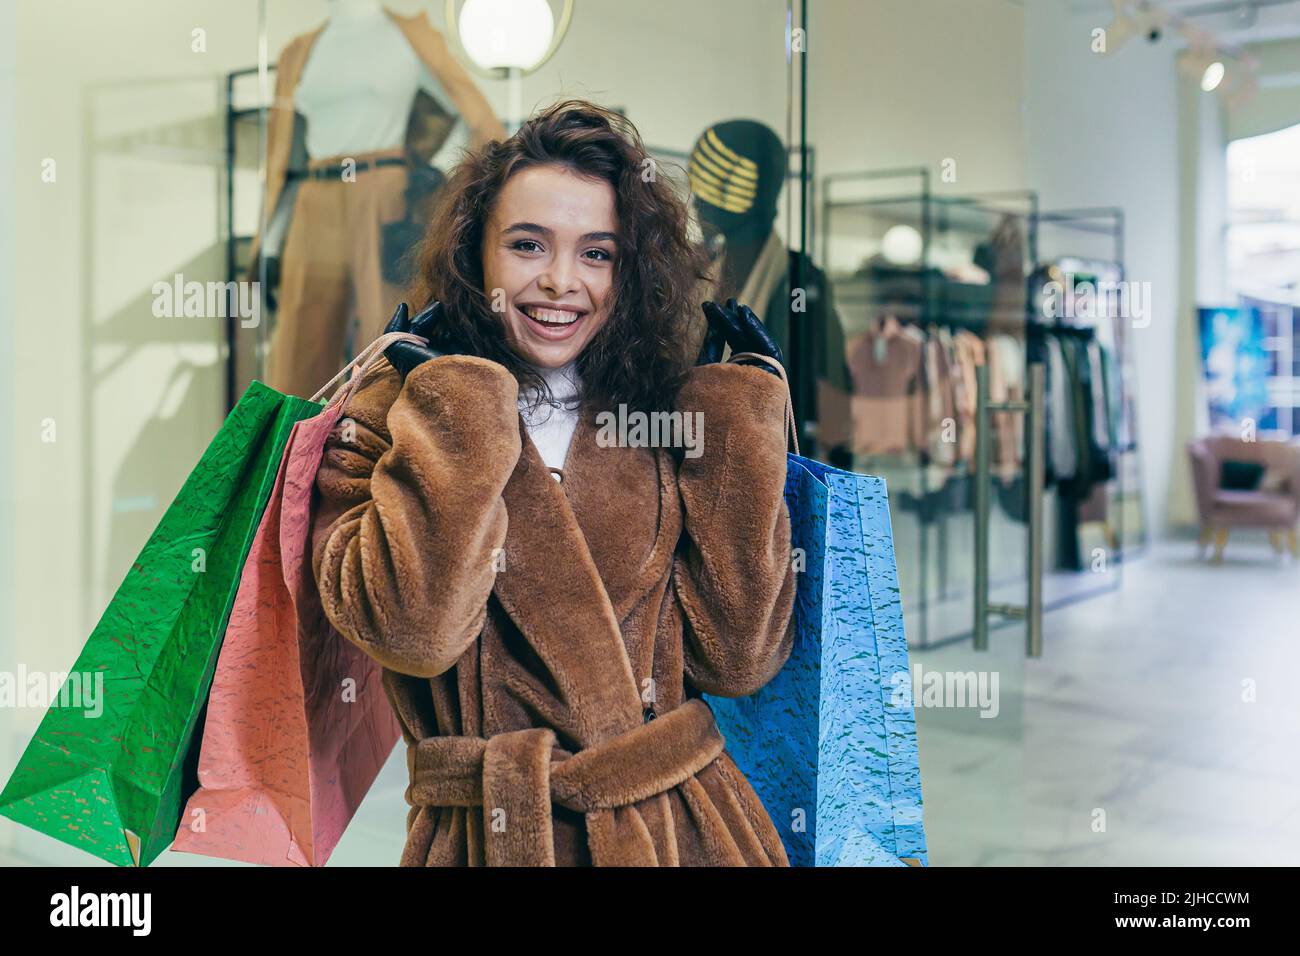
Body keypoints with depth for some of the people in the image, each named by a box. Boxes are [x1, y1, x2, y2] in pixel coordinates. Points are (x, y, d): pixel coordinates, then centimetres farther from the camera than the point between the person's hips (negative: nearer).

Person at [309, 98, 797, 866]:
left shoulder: (669, 416, 0)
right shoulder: (382, 427, -4)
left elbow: (738, 656, -7)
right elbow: (411, 630, -21)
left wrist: (738, 427, -7)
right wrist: (455, 405, -16)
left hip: (686, 826, 2)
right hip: (489, 837, -2)